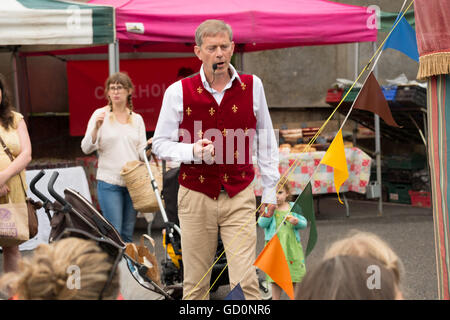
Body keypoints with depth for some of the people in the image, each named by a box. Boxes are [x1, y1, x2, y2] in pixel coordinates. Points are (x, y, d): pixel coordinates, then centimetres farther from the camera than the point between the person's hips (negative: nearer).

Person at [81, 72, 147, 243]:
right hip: (109, 183, -4)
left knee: (128, 233, 7)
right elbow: (86, 148, -6)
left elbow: (142, 152, 12)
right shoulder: (100, 115, 1)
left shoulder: (137, 119, 12)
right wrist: (96, 127, -22)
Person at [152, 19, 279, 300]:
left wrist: (270, 189, 13)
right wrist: (192, 151, -15)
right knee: (195, 283, 5)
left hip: (240, 197, 1)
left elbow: (266, 139, 13)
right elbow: (160, 143, 4)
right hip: (196, 197, 0)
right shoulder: (179, 92, -2)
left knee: (246, 280, -7)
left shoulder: (253, 86, 3)